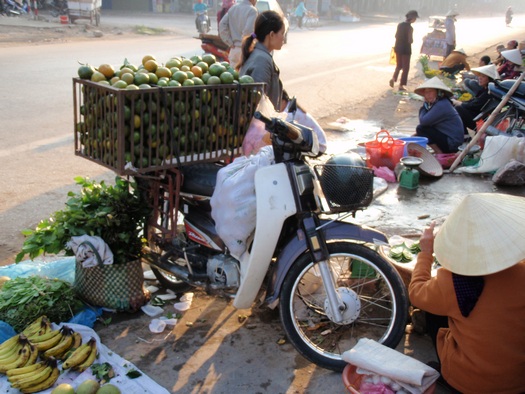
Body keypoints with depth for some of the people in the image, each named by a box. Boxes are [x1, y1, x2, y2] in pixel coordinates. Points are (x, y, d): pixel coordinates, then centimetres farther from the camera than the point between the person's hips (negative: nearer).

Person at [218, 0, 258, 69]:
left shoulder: (233, 8, 10)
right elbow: (249, 30, -24)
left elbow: (222, 25, 5)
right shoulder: (252, 10, -10)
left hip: (234, 49, 6)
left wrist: (230, 43, 3)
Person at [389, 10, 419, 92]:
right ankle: (401, 85, 8)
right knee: (405, 68, 6)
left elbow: (396, 36, 9)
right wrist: (412, 40, 1)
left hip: (398, 48, 6)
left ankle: (394, 78, 6)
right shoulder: (410, 28, -17)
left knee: (398, 66, 23)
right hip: (406, 49, -6)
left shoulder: (400, 25, 3)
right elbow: (410, 40, -19)